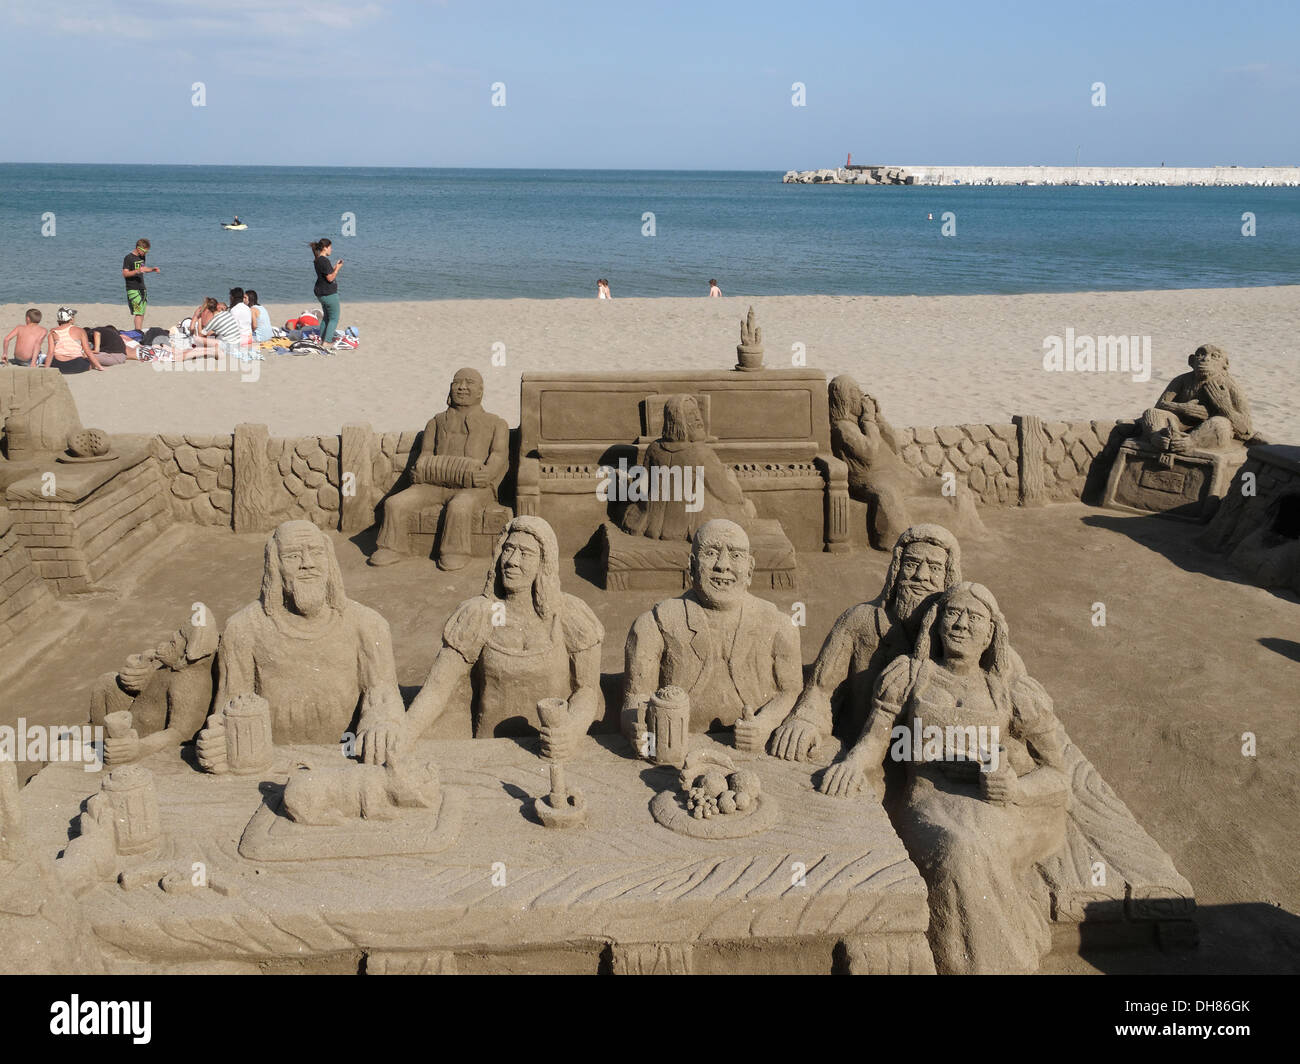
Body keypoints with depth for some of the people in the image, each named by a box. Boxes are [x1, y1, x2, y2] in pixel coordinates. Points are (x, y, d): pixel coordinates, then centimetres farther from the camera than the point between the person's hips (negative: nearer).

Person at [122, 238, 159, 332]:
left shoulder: (142, 257, 13)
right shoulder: (129, 258, -10)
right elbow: (125, 273, -15)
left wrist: (152, 269, 13)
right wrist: (137, 271, -29)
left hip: (142, 288, 8)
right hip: (133, 289, -8)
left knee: (142, 314, 6)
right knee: (138, 312, -16)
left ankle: (140, 331, 10)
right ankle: (138, 332, -19)